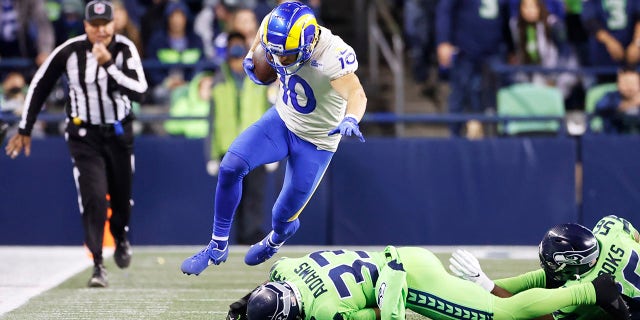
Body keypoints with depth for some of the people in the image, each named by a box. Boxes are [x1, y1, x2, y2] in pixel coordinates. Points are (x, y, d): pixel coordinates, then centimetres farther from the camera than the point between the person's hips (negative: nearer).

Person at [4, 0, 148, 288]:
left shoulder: (125, 49, -13)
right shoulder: (70, 51, -13)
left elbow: (139, 92, -25)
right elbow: (40, 86, -1)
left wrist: (108, 64, -33)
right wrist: (24, 130, 2)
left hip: (119, 133, 2)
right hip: (84, 135, -2)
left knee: (122, 195, 15)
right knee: (93, 198, -15)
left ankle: (121, 238, 46)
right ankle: (97, 265, -11)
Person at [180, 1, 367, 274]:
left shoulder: (331, 56, -37)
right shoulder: (277, 31, -19)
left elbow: (356, 93, -53)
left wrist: (350, 119, -72)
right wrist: (251, 55, -9)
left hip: (315, 142, -4)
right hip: (281, 119, 4)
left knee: (284, 216, 6)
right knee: (231, 166, -18)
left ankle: (276, 239, 48)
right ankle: (218, 246, -1)